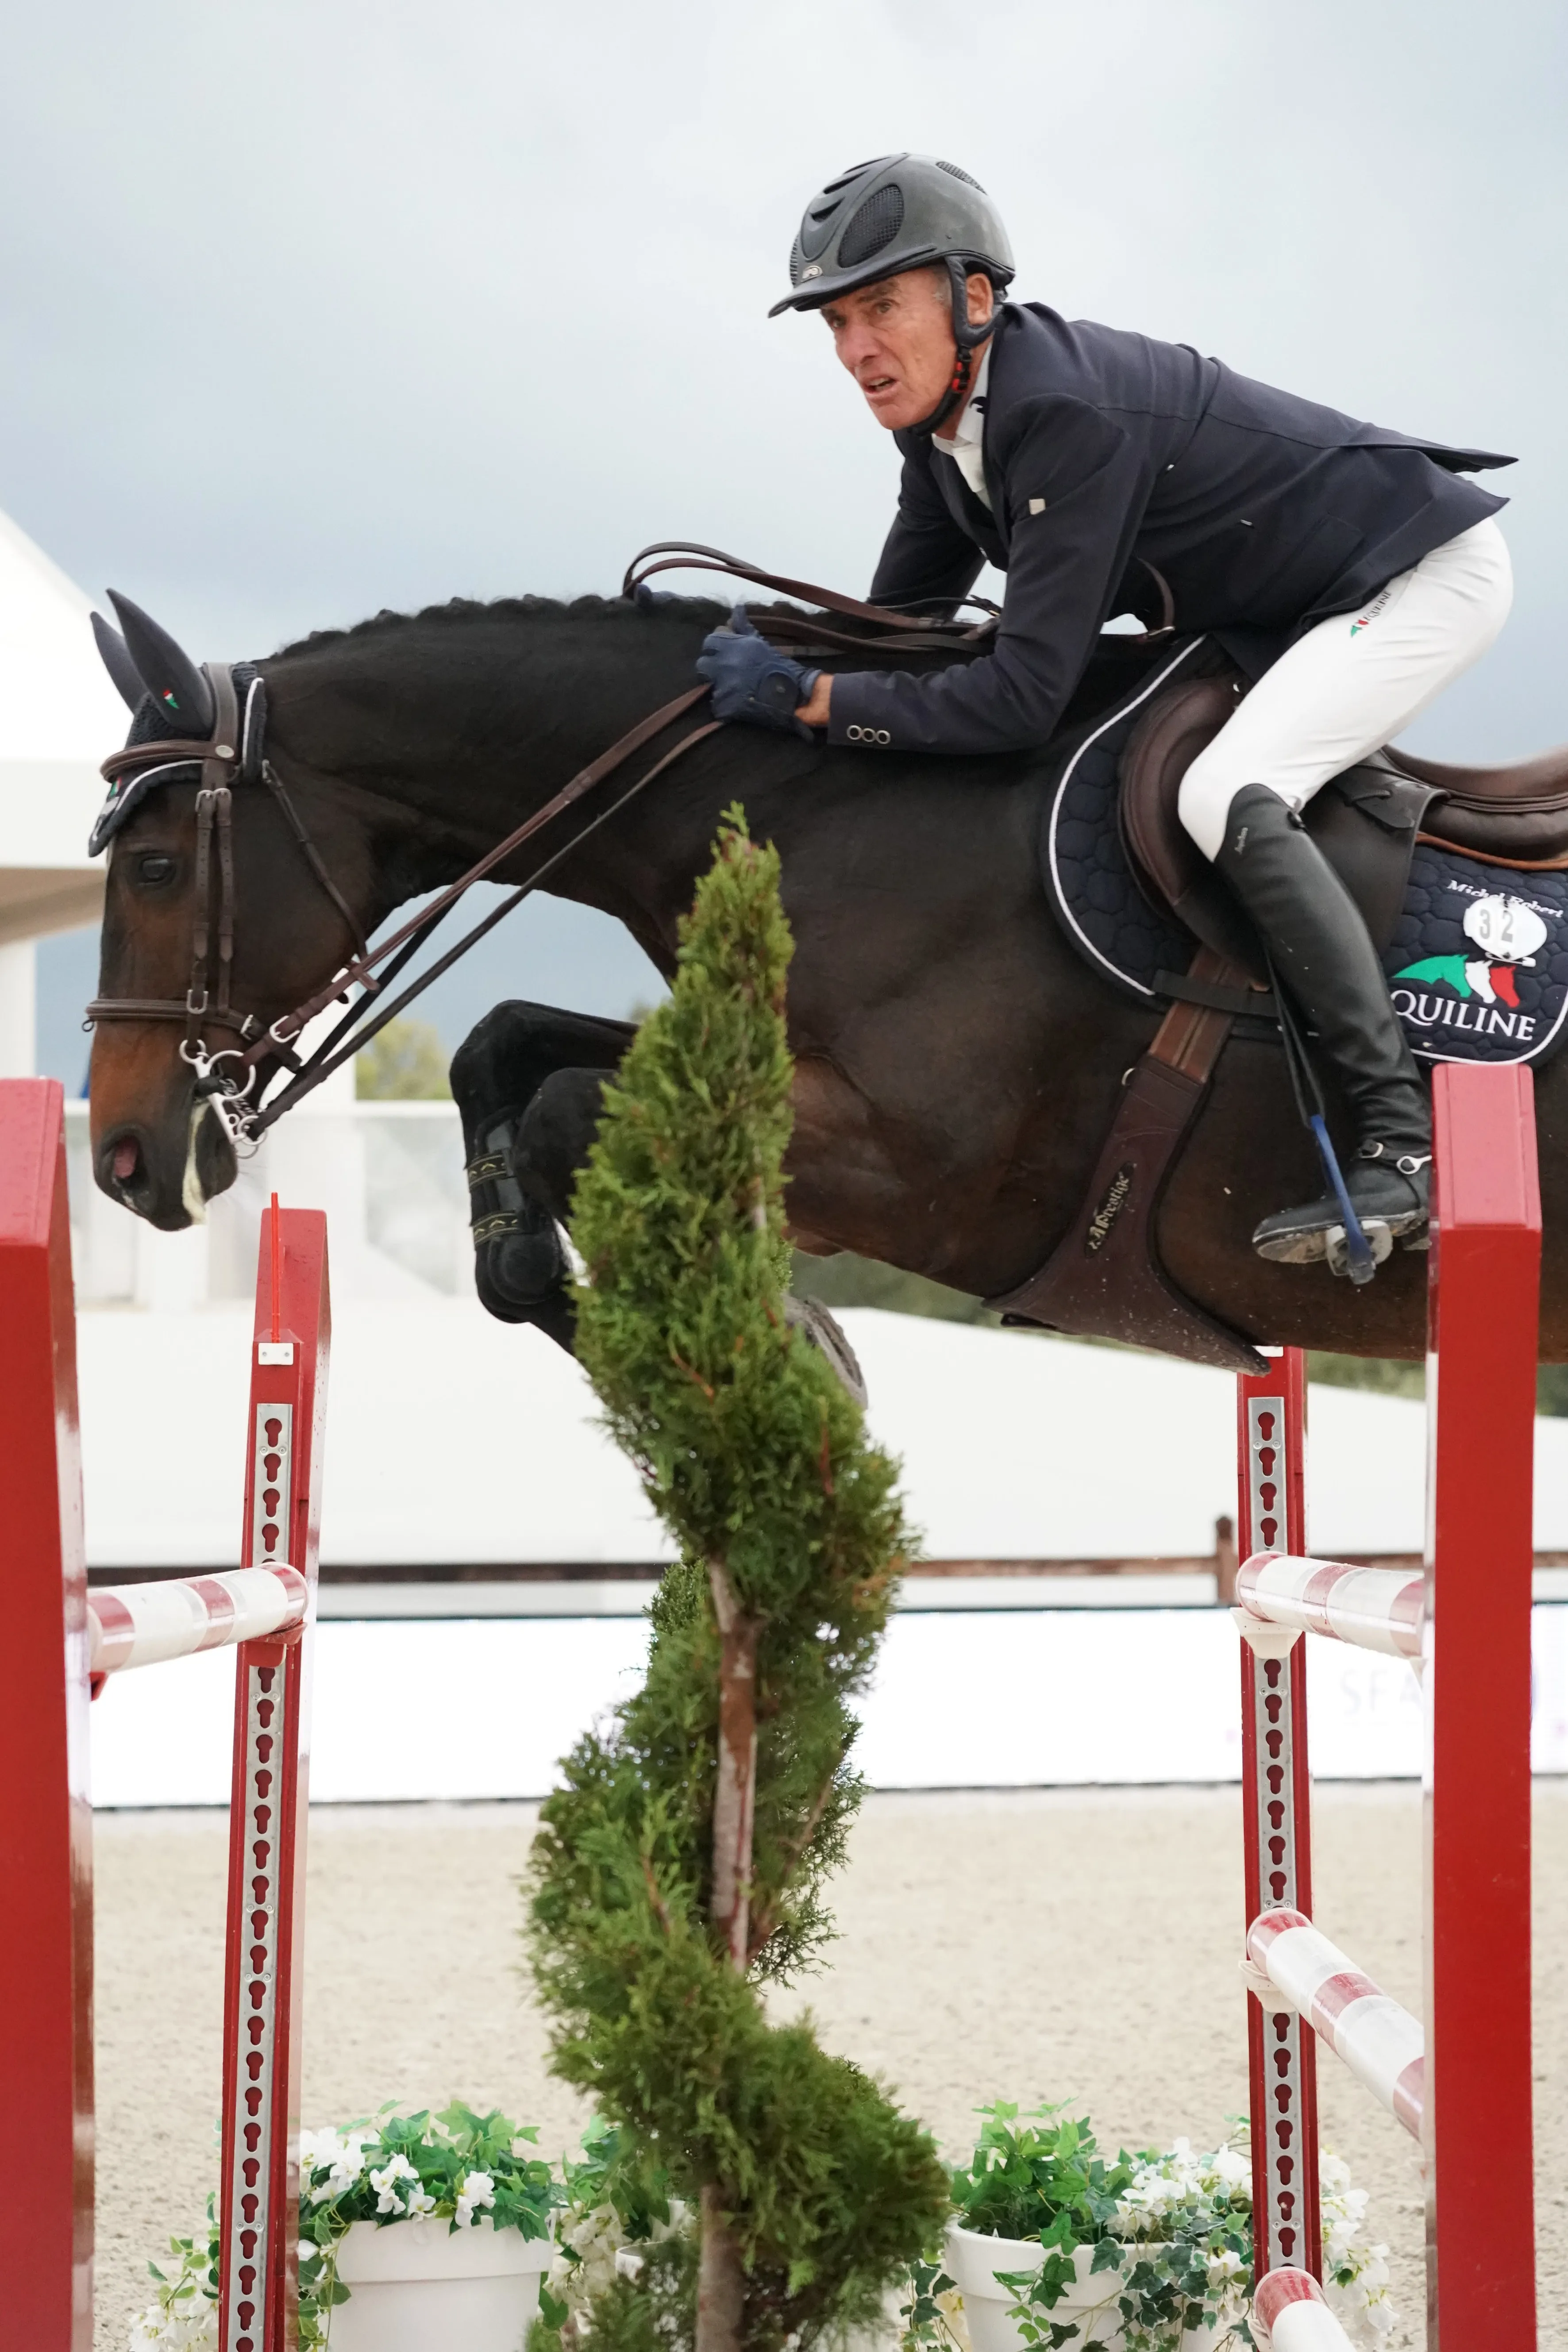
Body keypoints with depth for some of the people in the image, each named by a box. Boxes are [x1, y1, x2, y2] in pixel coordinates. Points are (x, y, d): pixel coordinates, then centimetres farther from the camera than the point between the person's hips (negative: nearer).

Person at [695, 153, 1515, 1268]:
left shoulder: (1071, 414, -32)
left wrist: (808, 698, -31)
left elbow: (1023, 698, -33)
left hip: (1427, 572, -10)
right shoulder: (945, 426, -3)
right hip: (1287, 610, 10)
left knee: (1227, 799, -28)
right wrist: (770, 653, -4)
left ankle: (1404, 1146, -26)